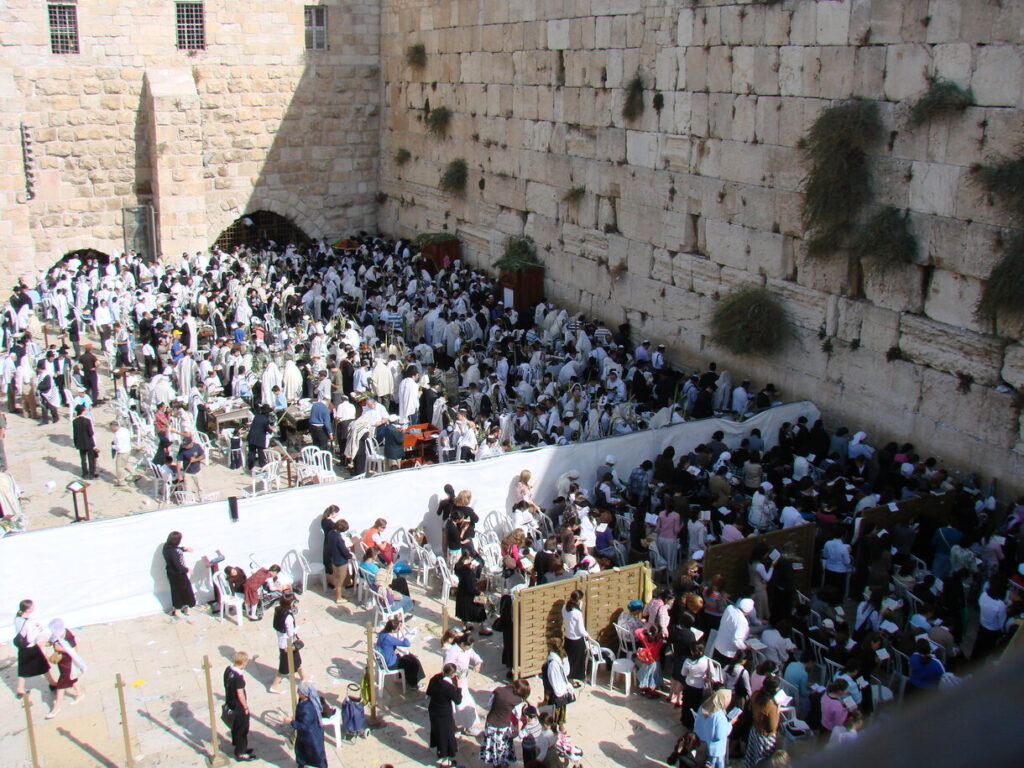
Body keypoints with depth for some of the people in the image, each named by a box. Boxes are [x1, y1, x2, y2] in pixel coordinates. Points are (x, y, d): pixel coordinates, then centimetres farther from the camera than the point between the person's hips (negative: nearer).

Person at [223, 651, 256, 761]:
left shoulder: (228, 670, -5)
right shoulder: (238, 677, -31)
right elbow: (240, 694, -25)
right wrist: (245, 707, -11)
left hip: (230, 705, 8)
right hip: (239, 708, -8)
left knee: (235, 727, 24)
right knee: (242, 729, 8)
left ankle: (238, 747, 40)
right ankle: (241, 753, 21)